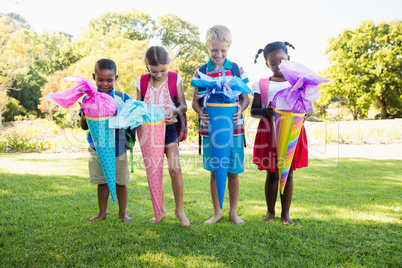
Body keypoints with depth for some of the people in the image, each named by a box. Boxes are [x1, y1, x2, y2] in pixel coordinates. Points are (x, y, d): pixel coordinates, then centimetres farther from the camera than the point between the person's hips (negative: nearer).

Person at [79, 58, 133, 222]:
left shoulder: (122, 98, -4)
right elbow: (84, 127, -1)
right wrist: (83, 115, -20)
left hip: (118, 147, -1)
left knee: (121, 181, 9)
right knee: (102, 182, 12)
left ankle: (122, 212, 27)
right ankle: (102, 213, 29)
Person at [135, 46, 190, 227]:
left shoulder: (175, 79, -1)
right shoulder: (142, 82, 4)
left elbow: (183, 105, 1)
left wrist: (174, 111, -21)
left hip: (169, 128, -2)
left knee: (175, 168, -14)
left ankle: (179, 209, 4)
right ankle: (161, 210, 23)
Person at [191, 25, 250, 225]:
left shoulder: (236, 69, 4)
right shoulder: (201, 72, 3)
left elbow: (245, 98, 7)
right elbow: (195, 100, 4)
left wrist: (240, 109, -15)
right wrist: (200, 112, -17)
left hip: (233, 127, 0)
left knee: (233, 172, 6)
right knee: (214, 171, 8)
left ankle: (233, 212, 24)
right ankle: (217, 212, 24)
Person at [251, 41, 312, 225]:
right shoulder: (261, 85, 6)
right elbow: (253, 111, 4)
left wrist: (306, 113, -16)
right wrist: (265, 111, -18)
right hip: (269, 133, -1)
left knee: (288, 174, 5)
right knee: (272, 174, 5)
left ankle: (285, 213, 18)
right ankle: (270, 211, 21)